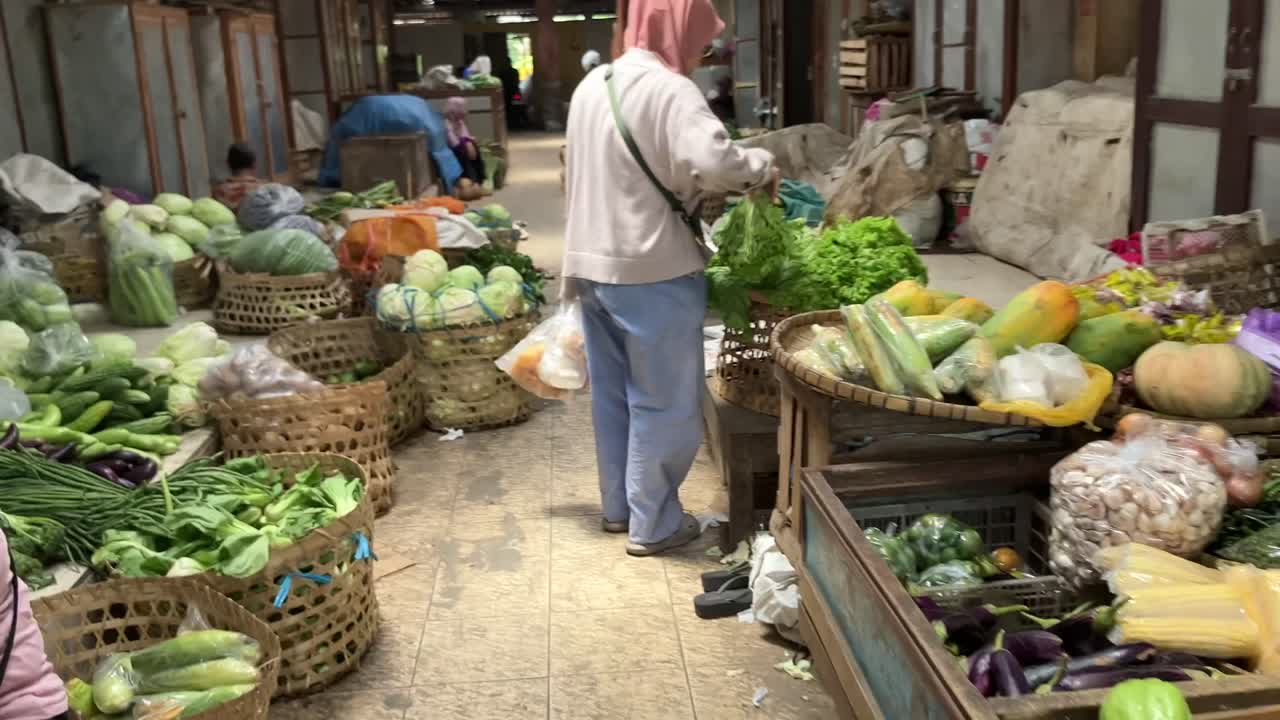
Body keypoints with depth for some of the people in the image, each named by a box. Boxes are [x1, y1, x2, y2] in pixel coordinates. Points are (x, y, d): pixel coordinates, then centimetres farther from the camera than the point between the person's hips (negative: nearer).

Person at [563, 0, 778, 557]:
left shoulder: (591, 86, 12)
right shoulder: (669, 90, -15)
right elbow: (712, 162, -30)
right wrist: (762, 167, -11)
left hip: (592, 262, 8)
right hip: (652, 269, -8)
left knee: (612, 393, 17)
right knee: (663, 400, 4)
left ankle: (618, 506, 30)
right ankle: (653, 524, 13)